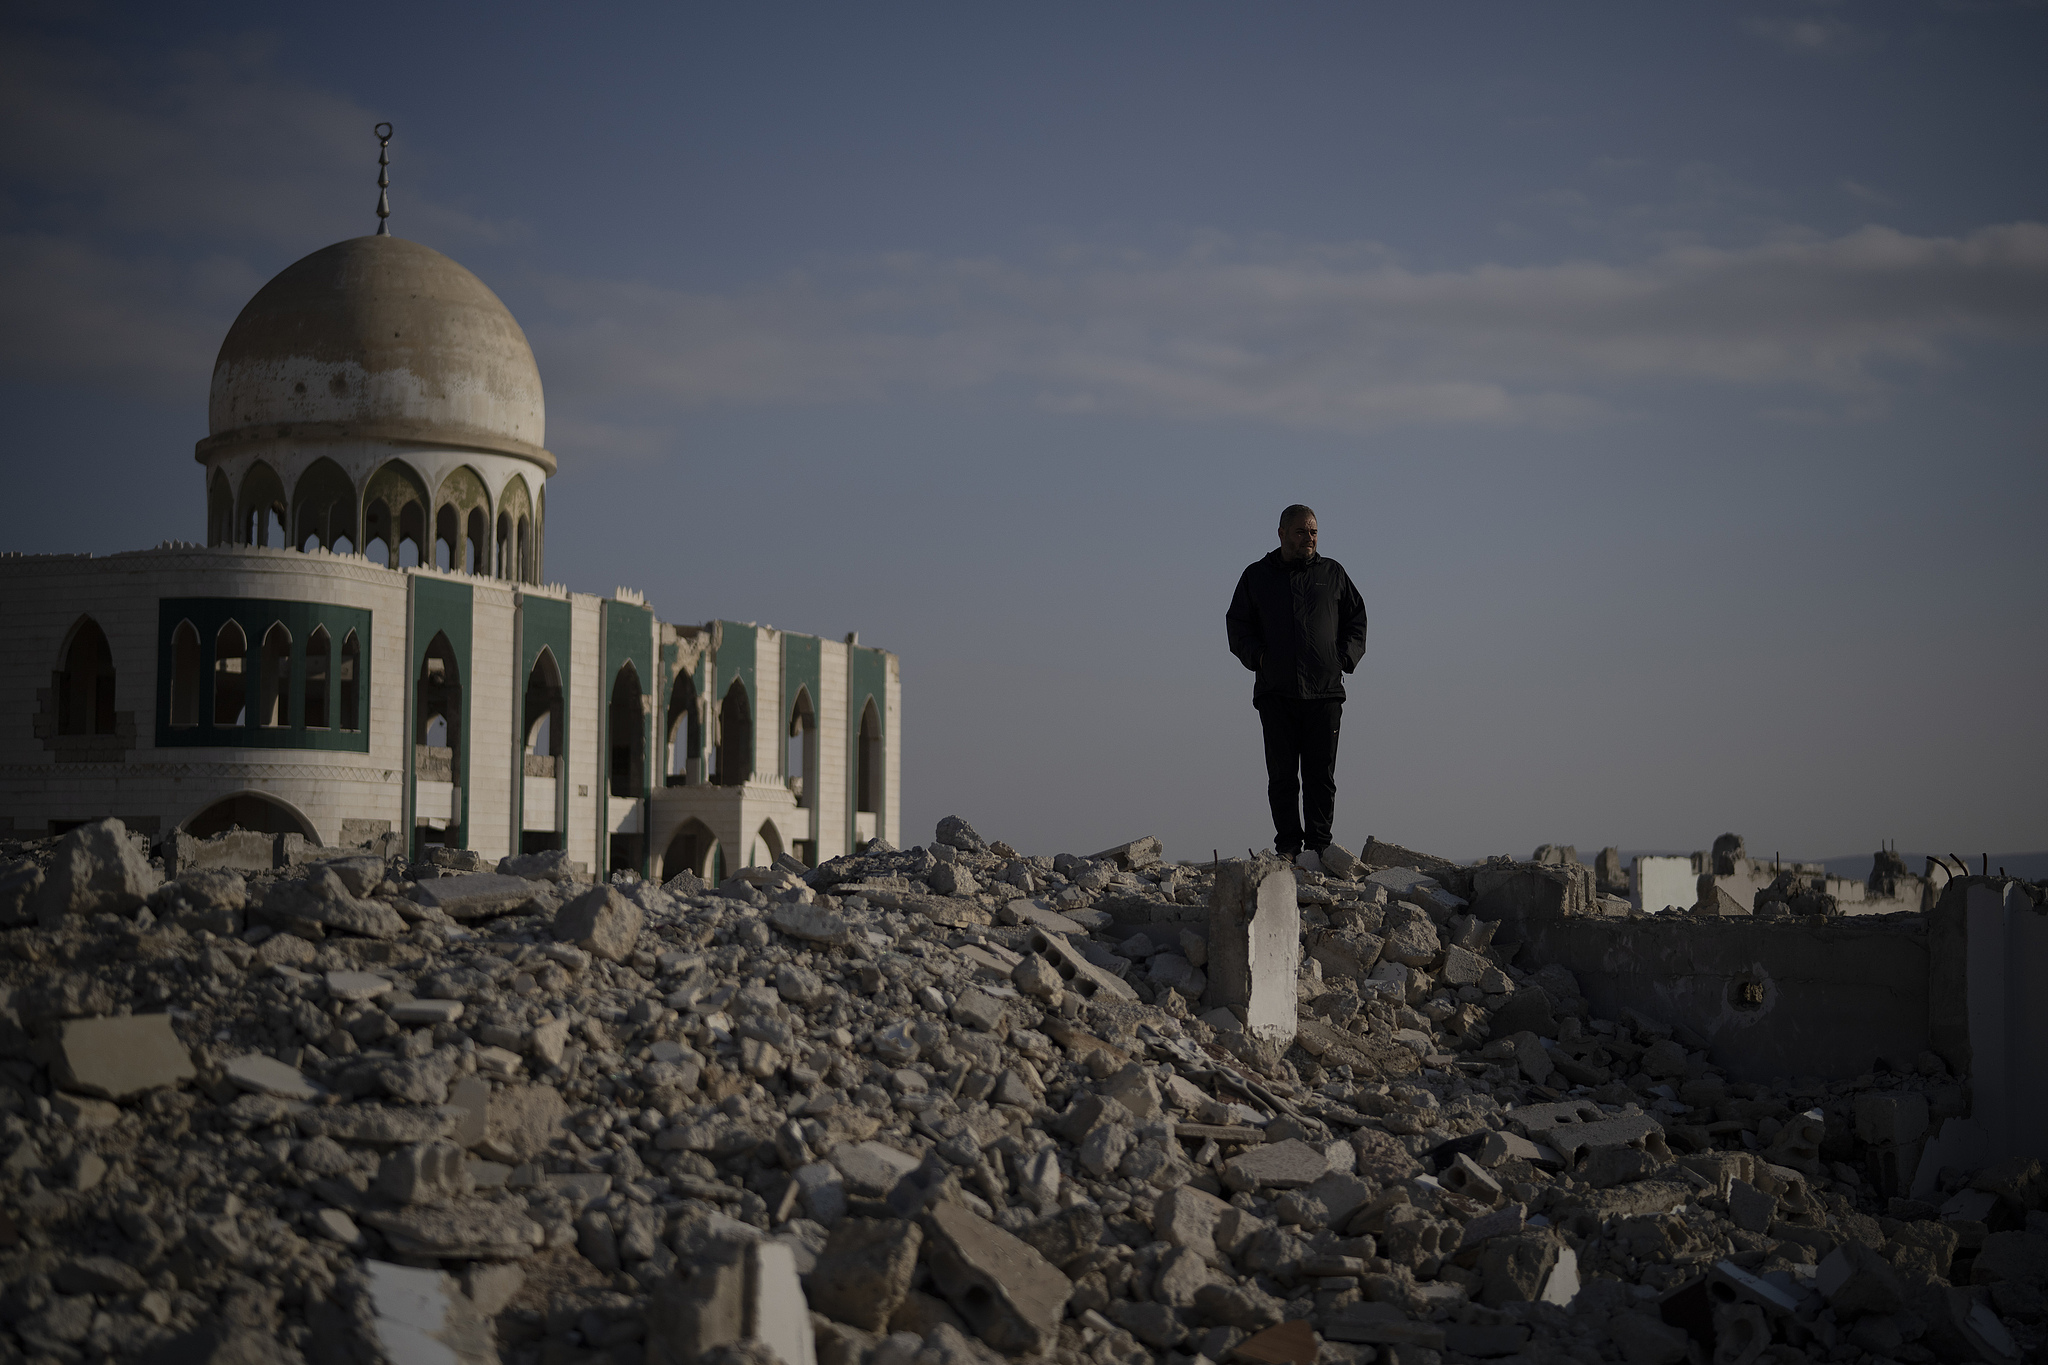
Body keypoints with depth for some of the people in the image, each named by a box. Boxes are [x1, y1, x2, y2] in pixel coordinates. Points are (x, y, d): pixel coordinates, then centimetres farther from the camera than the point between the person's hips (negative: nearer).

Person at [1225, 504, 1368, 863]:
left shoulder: (1332, 573, 13)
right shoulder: (1257, 576, 12)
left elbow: (1357, 618, 19)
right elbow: (1237, 625, 14)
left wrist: (1345, 657, 4)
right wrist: (1257, 656, -2)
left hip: (1325, 692, 0)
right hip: (1276, 692, 0)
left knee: (1321, 776, -2)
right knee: (1282, 775, -2)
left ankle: (1319, 845, 2)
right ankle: (1288, 845, 2)